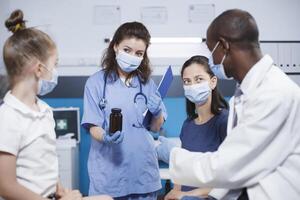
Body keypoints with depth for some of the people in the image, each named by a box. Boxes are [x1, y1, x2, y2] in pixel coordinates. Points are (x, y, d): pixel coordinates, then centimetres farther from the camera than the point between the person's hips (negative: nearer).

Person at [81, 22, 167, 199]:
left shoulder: (147, 83, 4)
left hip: (143, 170, 3)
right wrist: (106, 137, -26)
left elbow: (156, 127, 9)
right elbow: (93, 127, -6)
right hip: (109, 172, -3)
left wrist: (157, 112, -11)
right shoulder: (96, 82, -6)